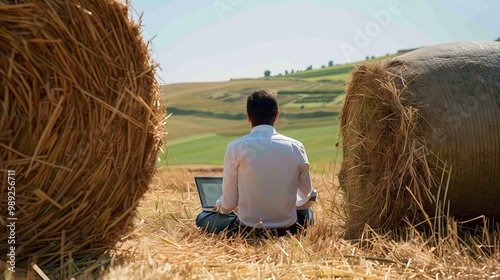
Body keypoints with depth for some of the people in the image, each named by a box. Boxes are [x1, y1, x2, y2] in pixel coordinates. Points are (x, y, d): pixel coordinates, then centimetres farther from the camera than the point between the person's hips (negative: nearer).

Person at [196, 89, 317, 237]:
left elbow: (229, 203, -8)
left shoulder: (236, 148, -13)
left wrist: (218, 207, 15)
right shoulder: (296, 147, -6)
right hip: (288, 230, 3)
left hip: (247, 231, -3)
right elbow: (309, 199, 4)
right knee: (307, 212, 37)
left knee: (202, 217, 25)